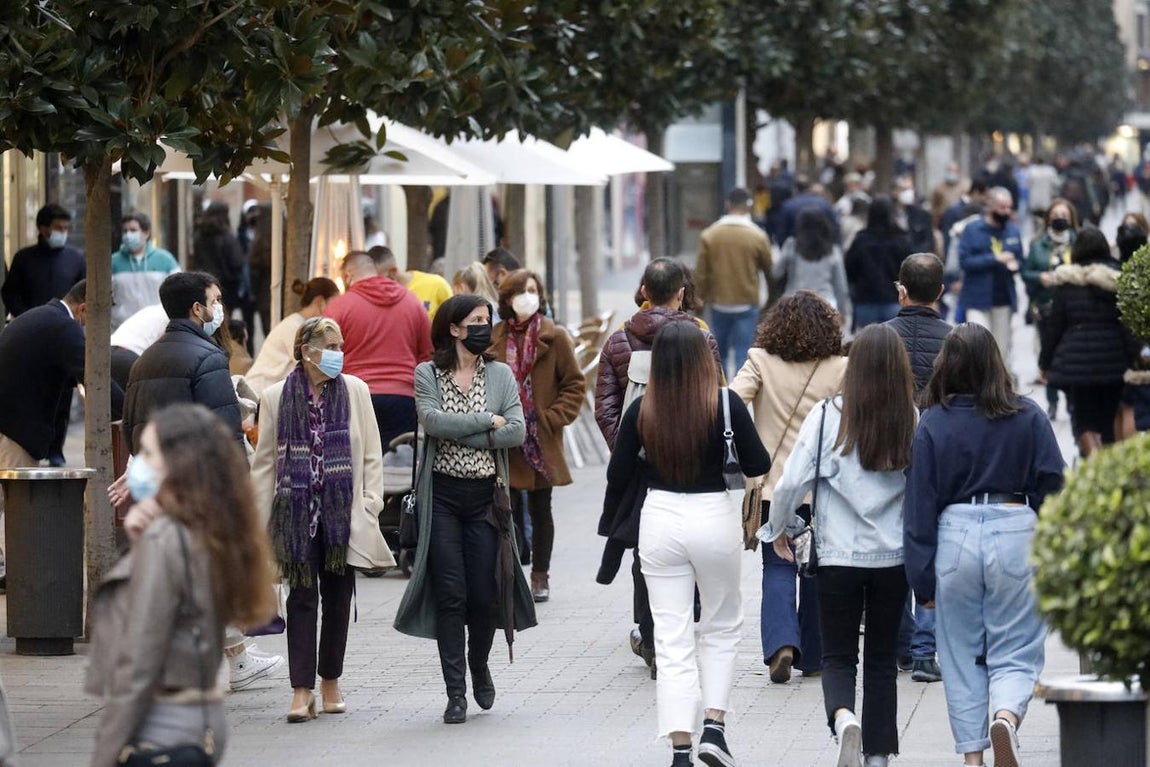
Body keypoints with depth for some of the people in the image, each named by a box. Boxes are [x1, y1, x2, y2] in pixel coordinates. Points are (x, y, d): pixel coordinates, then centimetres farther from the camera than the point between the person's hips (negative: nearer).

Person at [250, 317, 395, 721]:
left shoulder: (355, 391, 4)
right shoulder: (276, 397, 1)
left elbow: (371, 455, 7)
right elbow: (264, 461, 6)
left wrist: (369, 506, -1)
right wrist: (262, 518, 3)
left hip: (343, 512, 1)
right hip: (297, 513, -1)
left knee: (338, 597, 8)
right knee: (302, 598, -3)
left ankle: (330, 681, 21)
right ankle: (302, 690, -4)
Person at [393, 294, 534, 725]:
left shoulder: (500, 375, 7)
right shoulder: (427, 375, 2)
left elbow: (517, 432, -6)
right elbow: (433, 420, -15)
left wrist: (459, 432, -11)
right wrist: (488, 421, -11)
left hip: (484, 494, 2)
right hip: (442, 494, -2)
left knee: (485, 593, 1)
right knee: (450, 593, -4)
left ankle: (479, 667, 29)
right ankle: (455, 693, 2)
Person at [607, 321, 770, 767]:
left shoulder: (641, 410, -5)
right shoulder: (725, 403, -10)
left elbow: (617, 477, 0)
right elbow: (758, 466, -7)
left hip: (660, 520, 1)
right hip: (715, 518, -1)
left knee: (672, 641, 4)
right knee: (722, 628, 20)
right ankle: (714, 726, 7)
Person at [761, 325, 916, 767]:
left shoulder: (828, 416, -11)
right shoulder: (914, 422, -8)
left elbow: (792, 482, -9)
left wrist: (779, 528, 9)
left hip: (838, 556, -1)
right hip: (894, 557, 1)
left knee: (838, 656, 9)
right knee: (882, 659, 15)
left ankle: (843, 717, -20)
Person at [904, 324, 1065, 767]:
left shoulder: (932, 424, -1)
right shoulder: (1029, 418, -1)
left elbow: (919, 505, 0)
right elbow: (1054, 485, 1)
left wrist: (923, 580, 4)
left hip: (955, 538, 1)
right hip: (1015, 535, -1)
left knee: (962, 659, 13)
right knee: (1015, 654, 5)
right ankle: (1007, 715, -25)